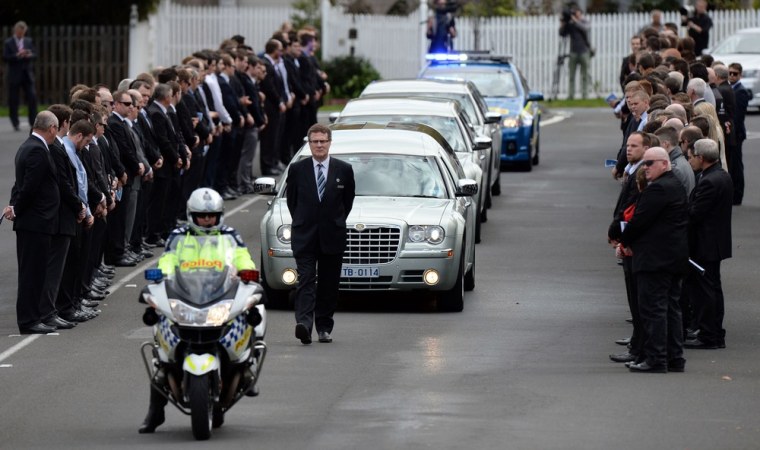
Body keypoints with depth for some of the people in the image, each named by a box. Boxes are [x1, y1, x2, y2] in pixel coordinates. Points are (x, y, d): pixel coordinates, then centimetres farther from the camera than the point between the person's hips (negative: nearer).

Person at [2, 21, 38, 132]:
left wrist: (29, 55, -16)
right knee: (13, 100, 2)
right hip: (14, 75, -3)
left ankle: (33, 122, -2)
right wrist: (17, 55, -23)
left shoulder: (28, 41, 11)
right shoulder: (8, 43, -1)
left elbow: (35, 55, 7)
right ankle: (15, 123, 13)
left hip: (27, 74, 3)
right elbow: (5, 57, -9)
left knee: (32, 97, -6)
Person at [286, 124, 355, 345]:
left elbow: (348, 200, 13)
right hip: (305, 236, -1)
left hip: (332, 235, 1)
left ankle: (324, 328, 15)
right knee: (306, 280, -12)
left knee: (329, 284, 6)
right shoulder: (297, 169, 3)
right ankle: (304, 323, -25)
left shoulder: (344, 170, 3)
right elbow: (291, 200, 13)